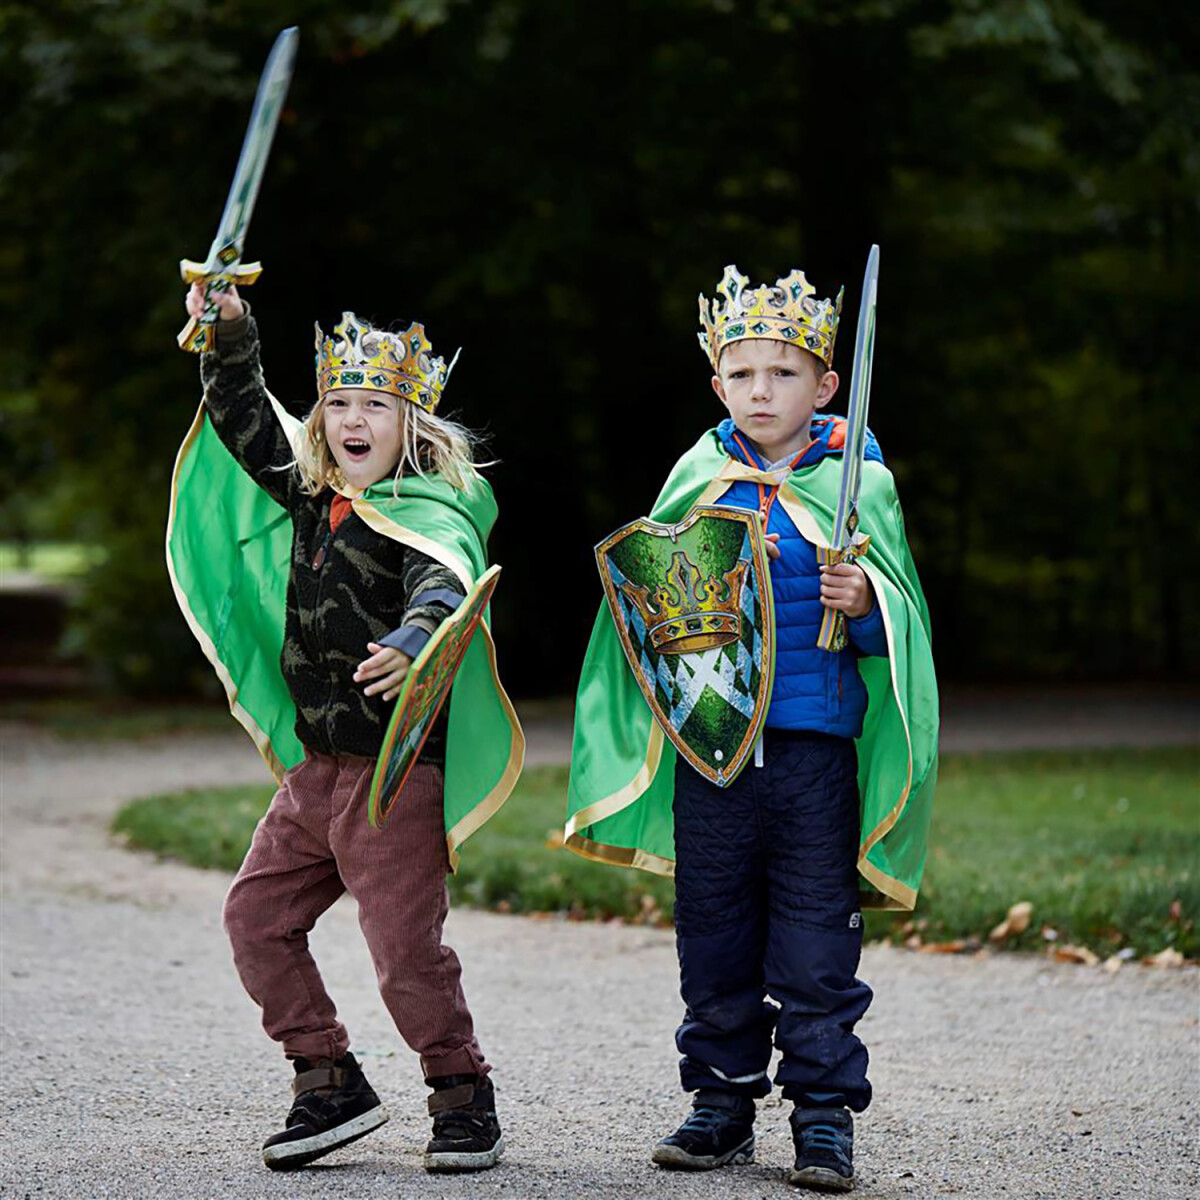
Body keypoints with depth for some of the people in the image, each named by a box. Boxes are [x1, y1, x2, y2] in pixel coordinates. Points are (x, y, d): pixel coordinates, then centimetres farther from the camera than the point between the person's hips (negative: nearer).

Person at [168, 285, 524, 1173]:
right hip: (317, 767, 8)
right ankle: (330, 1084, 18)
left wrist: (413, 640, -53)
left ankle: (463, 1098, 10)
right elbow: (245, 422, 21)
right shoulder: (314, 496, 11)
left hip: (398, 771, -8)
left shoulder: (427, 514, -13)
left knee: (406, 946, -8)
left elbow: (446, 586, -33)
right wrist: (230, 336, 8)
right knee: (257, 914, 9)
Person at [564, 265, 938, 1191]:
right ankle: (723, 1101, 23)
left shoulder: (859, 484, 0)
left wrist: (865, 604, -19)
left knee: (815, 944, 0)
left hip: (816, 746, -3)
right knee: (714, 940, 10)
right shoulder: (699, 478, 7)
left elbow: (898, 619, 1)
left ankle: (824, 1113, 10)